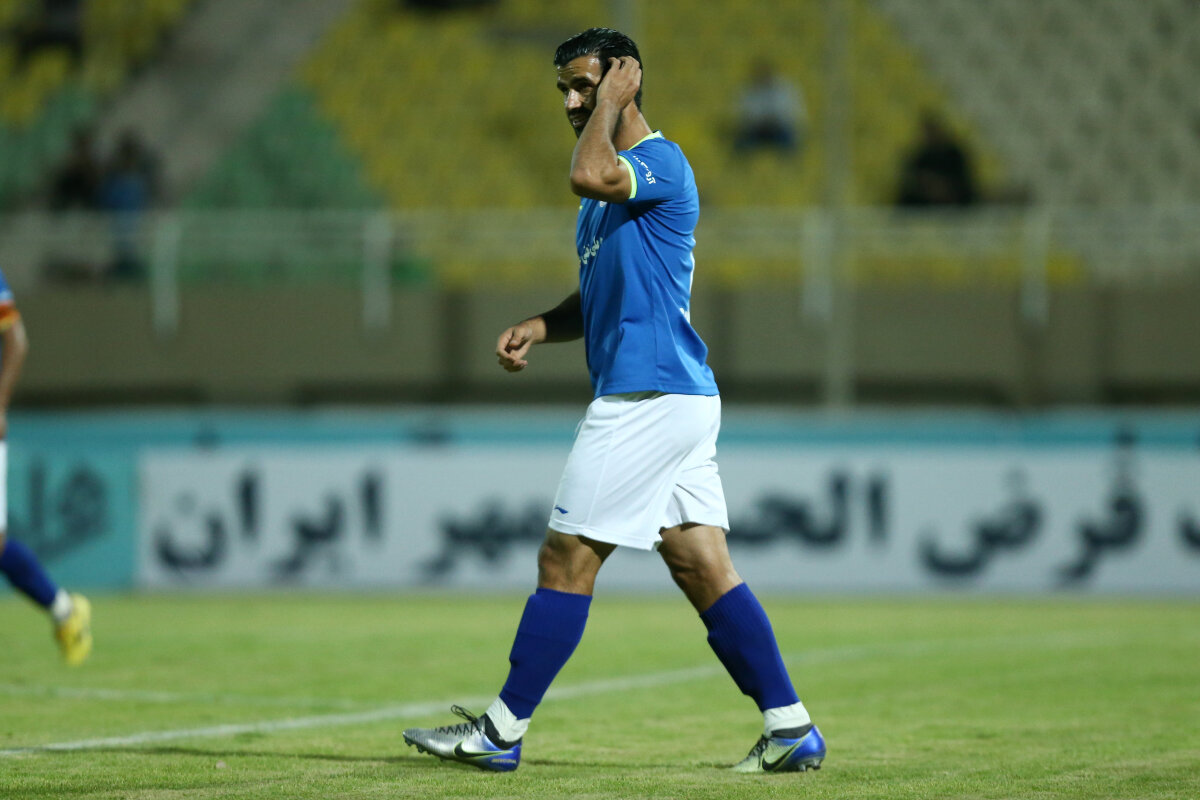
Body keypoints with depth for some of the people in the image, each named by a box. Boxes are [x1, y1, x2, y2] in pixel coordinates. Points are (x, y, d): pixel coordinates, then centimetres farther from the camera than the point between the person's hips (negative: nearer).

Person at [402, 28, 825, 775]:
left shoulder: (661, 161, -11)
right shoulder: (614, 187, 20)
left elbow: (589, 175, -32)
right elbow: (602, 297, 28)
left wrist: (612, 99, -16)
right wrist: (539, 327, 10)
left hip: (650, 398, -10)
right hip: (680, 400, 10)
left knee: (566, 559, -5)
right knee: (703, 567, 6)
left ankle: (502, 731, 1)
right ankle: (791, 728, 4)